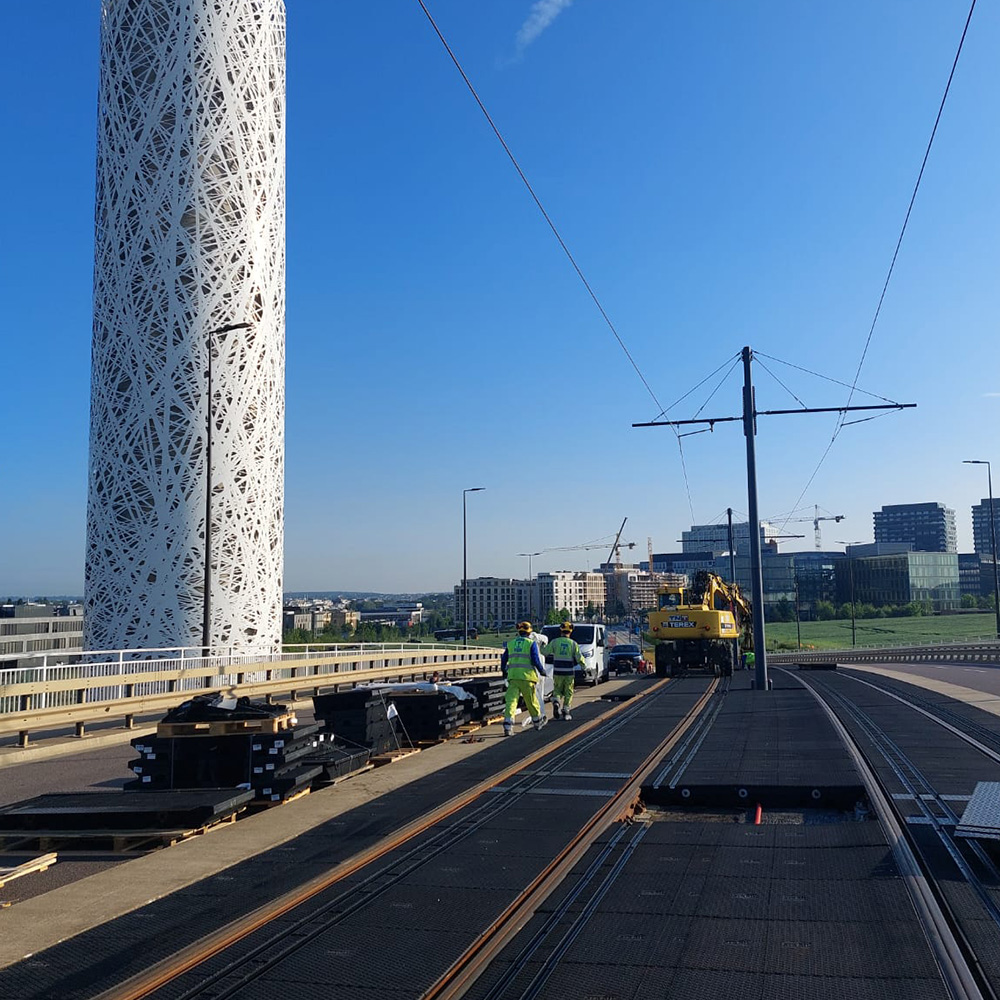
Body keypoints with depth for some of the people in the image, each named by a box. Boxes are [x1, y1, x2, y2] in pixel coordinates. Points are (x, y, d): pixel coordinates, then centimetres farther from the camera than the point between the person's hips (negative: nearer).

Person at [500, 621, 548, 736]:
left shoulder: (510, 643, 13)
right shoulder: (531, 643, 1)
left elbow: (504, 660, 18)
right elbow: (536, 660, -6)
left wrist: (504, 671, 34)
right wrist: (542, 670, 10)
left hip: (513, 676, 2)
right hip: (527, 676, -2)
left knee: (511, 700, -4)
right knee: (531, 701, 13)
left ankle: (507, 726, -18)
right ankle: (538, 721, 32)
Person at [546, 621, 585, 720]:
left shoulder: (554, 642, -3)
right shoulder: (573, 644, -3)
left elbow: (545, 652, 1)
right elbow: (579, 658, -4)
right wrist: (584, 664, 14)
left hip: (557, 672, 1)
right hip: (569, 673, -1)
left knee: (557, 690, 13)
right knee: (568, 692, 11)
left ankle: (556, 702, -15)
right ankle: (565, 710, 8)